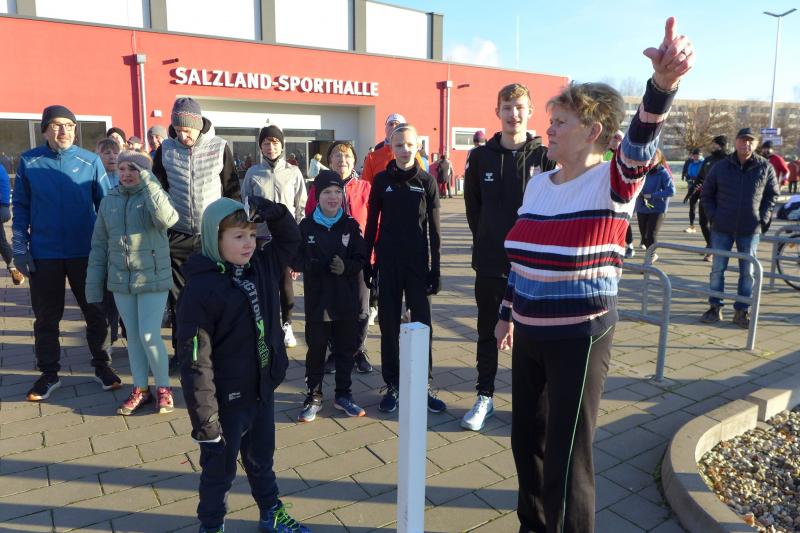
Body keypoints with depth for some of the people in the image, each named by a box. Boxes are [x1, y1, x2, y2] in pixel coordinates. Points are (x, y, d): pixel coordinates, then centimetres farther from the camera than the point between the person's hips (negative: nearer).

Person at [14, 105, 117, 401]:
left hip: (85, 252, -1)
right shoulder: (29, 162, 0)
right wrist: (20, 248, 0)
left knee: (95, 312, 9)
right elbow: (20, 207, 4)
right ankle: (49, 374, 27)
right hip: (44, 254, 1)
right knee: (46, 317, 11)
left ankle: (102, 366, 26)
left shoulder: (91, 161, -2)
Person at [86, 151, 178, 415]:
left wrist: (147, 179, -25)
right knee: (133, 336, 12)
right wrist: (93, 284, 7)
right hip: (120, 281, 4)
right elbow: (99, 245, 9)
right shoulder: (109, 201, 5)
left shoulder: (152, 197, -5)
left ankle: (163, 388, 14)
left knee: (149, 336, -5)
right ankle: (140, 389, 25)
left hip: (153, 279, -4)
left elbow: (167, 218, -30)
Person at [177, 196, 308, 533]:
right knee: (220, 470, 16)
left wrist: (270, 210, -9)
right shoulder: (200, 288, -24)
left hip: (263, 390, 6)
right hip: (227, 400, -6)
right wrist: (204, 418, -22)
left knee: (262, 459, 26)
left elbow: (289, 238, 12)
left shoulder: (262, 266, -3)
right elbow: (195, 360, -23)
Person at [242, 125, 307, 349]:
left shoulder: (293, 172, 3)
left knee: (286, 281, 5)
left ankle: (286, 325, 19)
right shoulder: (253, 173, 5)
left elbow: (301, 206, 4)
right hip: (261, 235, 1)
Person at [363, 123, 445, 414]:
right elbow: (371, 223, 5)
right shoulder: (381, 180, 2)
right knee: (389, 324, 6)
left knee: (422, 324, 3)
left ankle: (424, 385, 17)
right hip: (388, 262, 1)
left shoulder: (427, 181, 0)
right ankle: (392, 385, 19)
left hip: (418, 263, -1)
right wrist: (367, 262, 2)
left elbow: (434, 228, 1)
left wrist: (435, 267, -2)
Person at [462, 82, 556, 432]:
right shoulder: (481, 156, 3)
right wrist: (485, 242, 9)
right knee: (487, 332, 13)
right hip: (490, 262, 2)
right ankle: (485, 397, 28)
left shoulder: (544, 156, -3)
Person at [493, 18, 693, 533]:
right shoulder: (538, 184, 6)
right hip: (530, 334, 7)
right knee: (526, 438, 20)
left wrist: (662, 84, -53)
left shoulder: (613, 181, -12)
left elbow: (640, 148, -35)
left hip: (580, 337, -6)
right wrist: (507, 313, 17)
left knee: (567, 454, 6)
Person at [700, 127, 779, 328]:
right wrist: (713, 217, -3)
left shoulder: (765, 167, 1)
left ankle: (742, 311, 14)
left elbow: (773, 194, 9)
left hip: (751, 230, 0)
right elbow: (707, 195, 7)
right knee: (717, 269, 5)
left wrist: (764, 219, -1)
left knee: (748, 272, 5)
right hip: (722, 229, 0)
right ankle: (715, 308, 16)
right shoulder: (721, 167, 0)